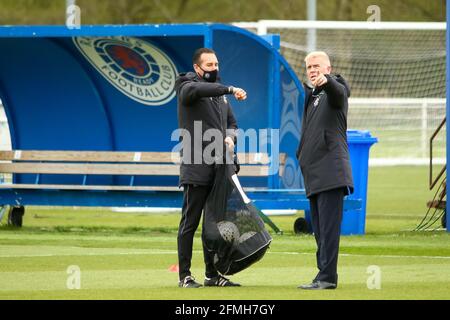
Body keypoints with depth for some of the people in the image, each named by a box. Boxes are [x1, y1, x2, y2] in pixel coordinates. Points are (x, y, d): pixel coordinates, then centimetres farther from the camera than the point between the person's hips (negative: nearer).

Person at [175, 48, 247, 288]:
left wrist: (230, 137, 1)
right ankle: (185, 276, -2)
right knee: (190, 222, -5)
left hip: (219, 169, 7)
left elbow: (232, 123, 24)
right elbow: (194, 89, -29)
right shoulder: (187, 87, -4)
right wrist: (230, 89, -35)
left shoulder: (219, 94, 20)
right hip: (196, 169, -7)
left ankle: (212, 274, 18)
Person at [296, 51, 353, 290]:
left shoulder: (334, 89, -3)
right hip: (314, 174, 9)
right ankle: (325, 276, 14)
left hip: (331, 170, -9)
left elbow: (338, 91, -29)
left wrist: (326, 81, -49)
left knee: (328, 227, -13)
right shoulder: (311, 95, 23)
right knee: (319, 230, 10)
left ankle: (327, 276, -17)